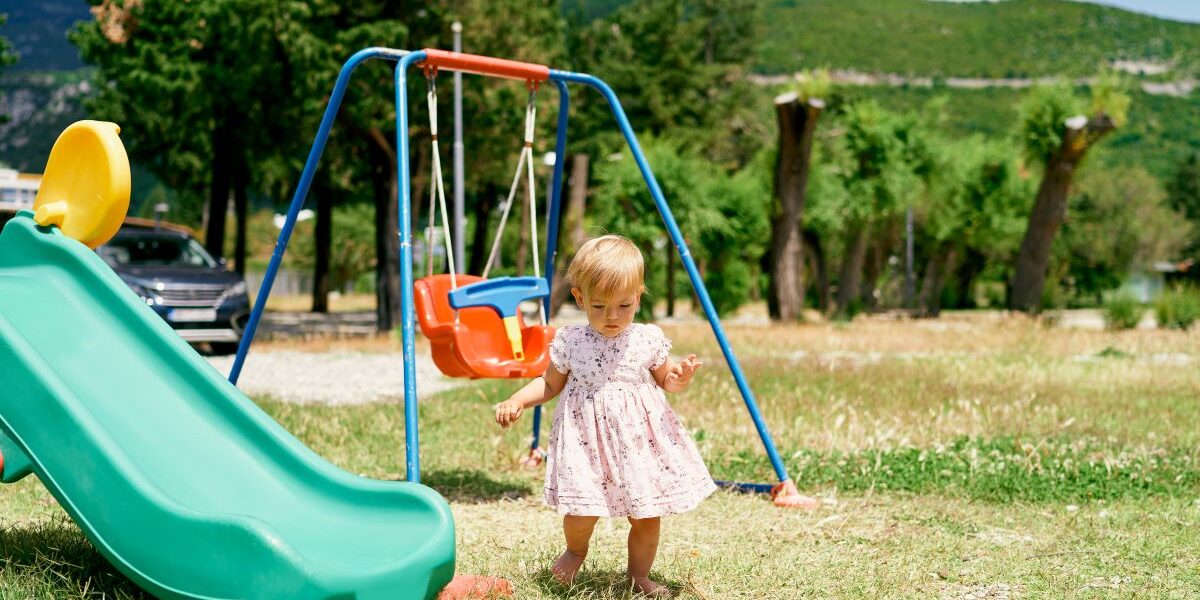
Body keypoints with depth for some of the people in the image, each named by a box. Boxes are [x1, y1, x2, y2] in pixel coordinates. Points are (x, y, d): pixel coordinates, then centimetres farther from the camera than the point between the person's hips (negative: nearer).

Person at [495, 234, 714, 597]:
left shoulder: (649, 340, -4)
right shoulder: (569, 342, -4)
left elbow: (663, 381, 11)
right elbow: (550, 385, 11)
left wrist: (678, 380, -11)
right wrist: (517, 401, -4)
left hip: (638, 440, 1)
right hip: (587, 439, -1)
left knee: (646, 515, 5)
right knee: (581, 512, -6)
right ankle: (575, 551, 30)